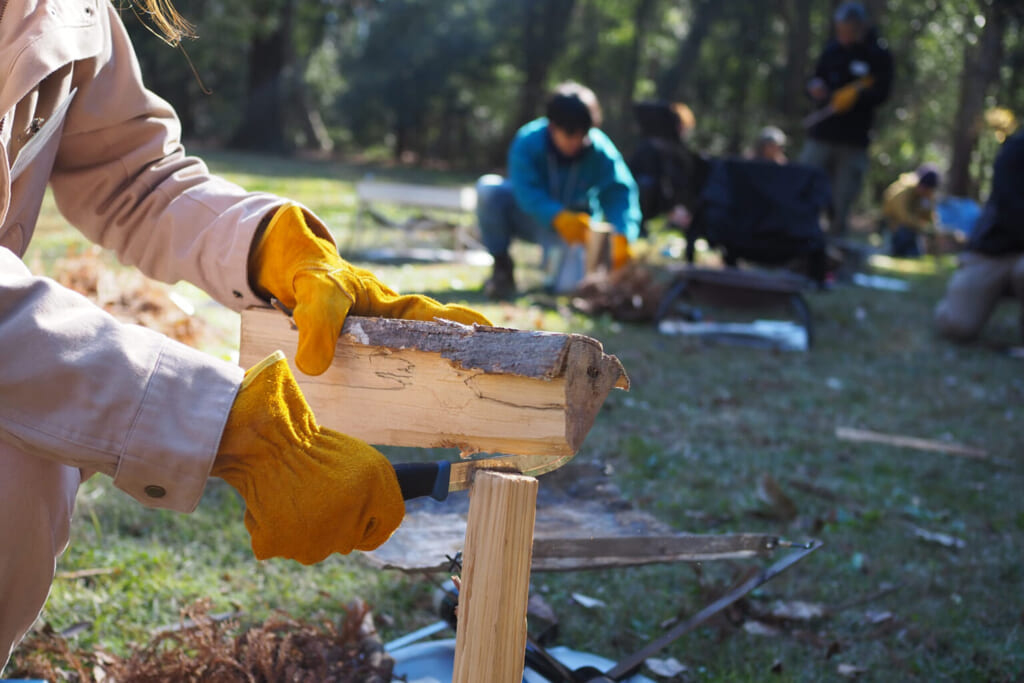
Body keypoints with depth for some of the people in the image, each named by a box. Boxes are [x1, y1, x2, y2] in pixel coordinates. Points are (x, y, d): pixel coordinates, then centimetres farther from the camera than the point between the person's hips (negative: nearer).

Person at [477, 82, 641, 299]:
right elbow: (526, 191, -33)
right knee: (489, 189, -29)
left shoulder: (601, 152, -19)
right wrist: (558, 217, -51)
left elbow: (619, 193, -28)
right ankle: (502, 265, -11)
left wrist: (622, 236, -47)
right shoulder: (527, 141, -22)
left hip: (572, 222, 0)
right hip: (531, 214, 0)